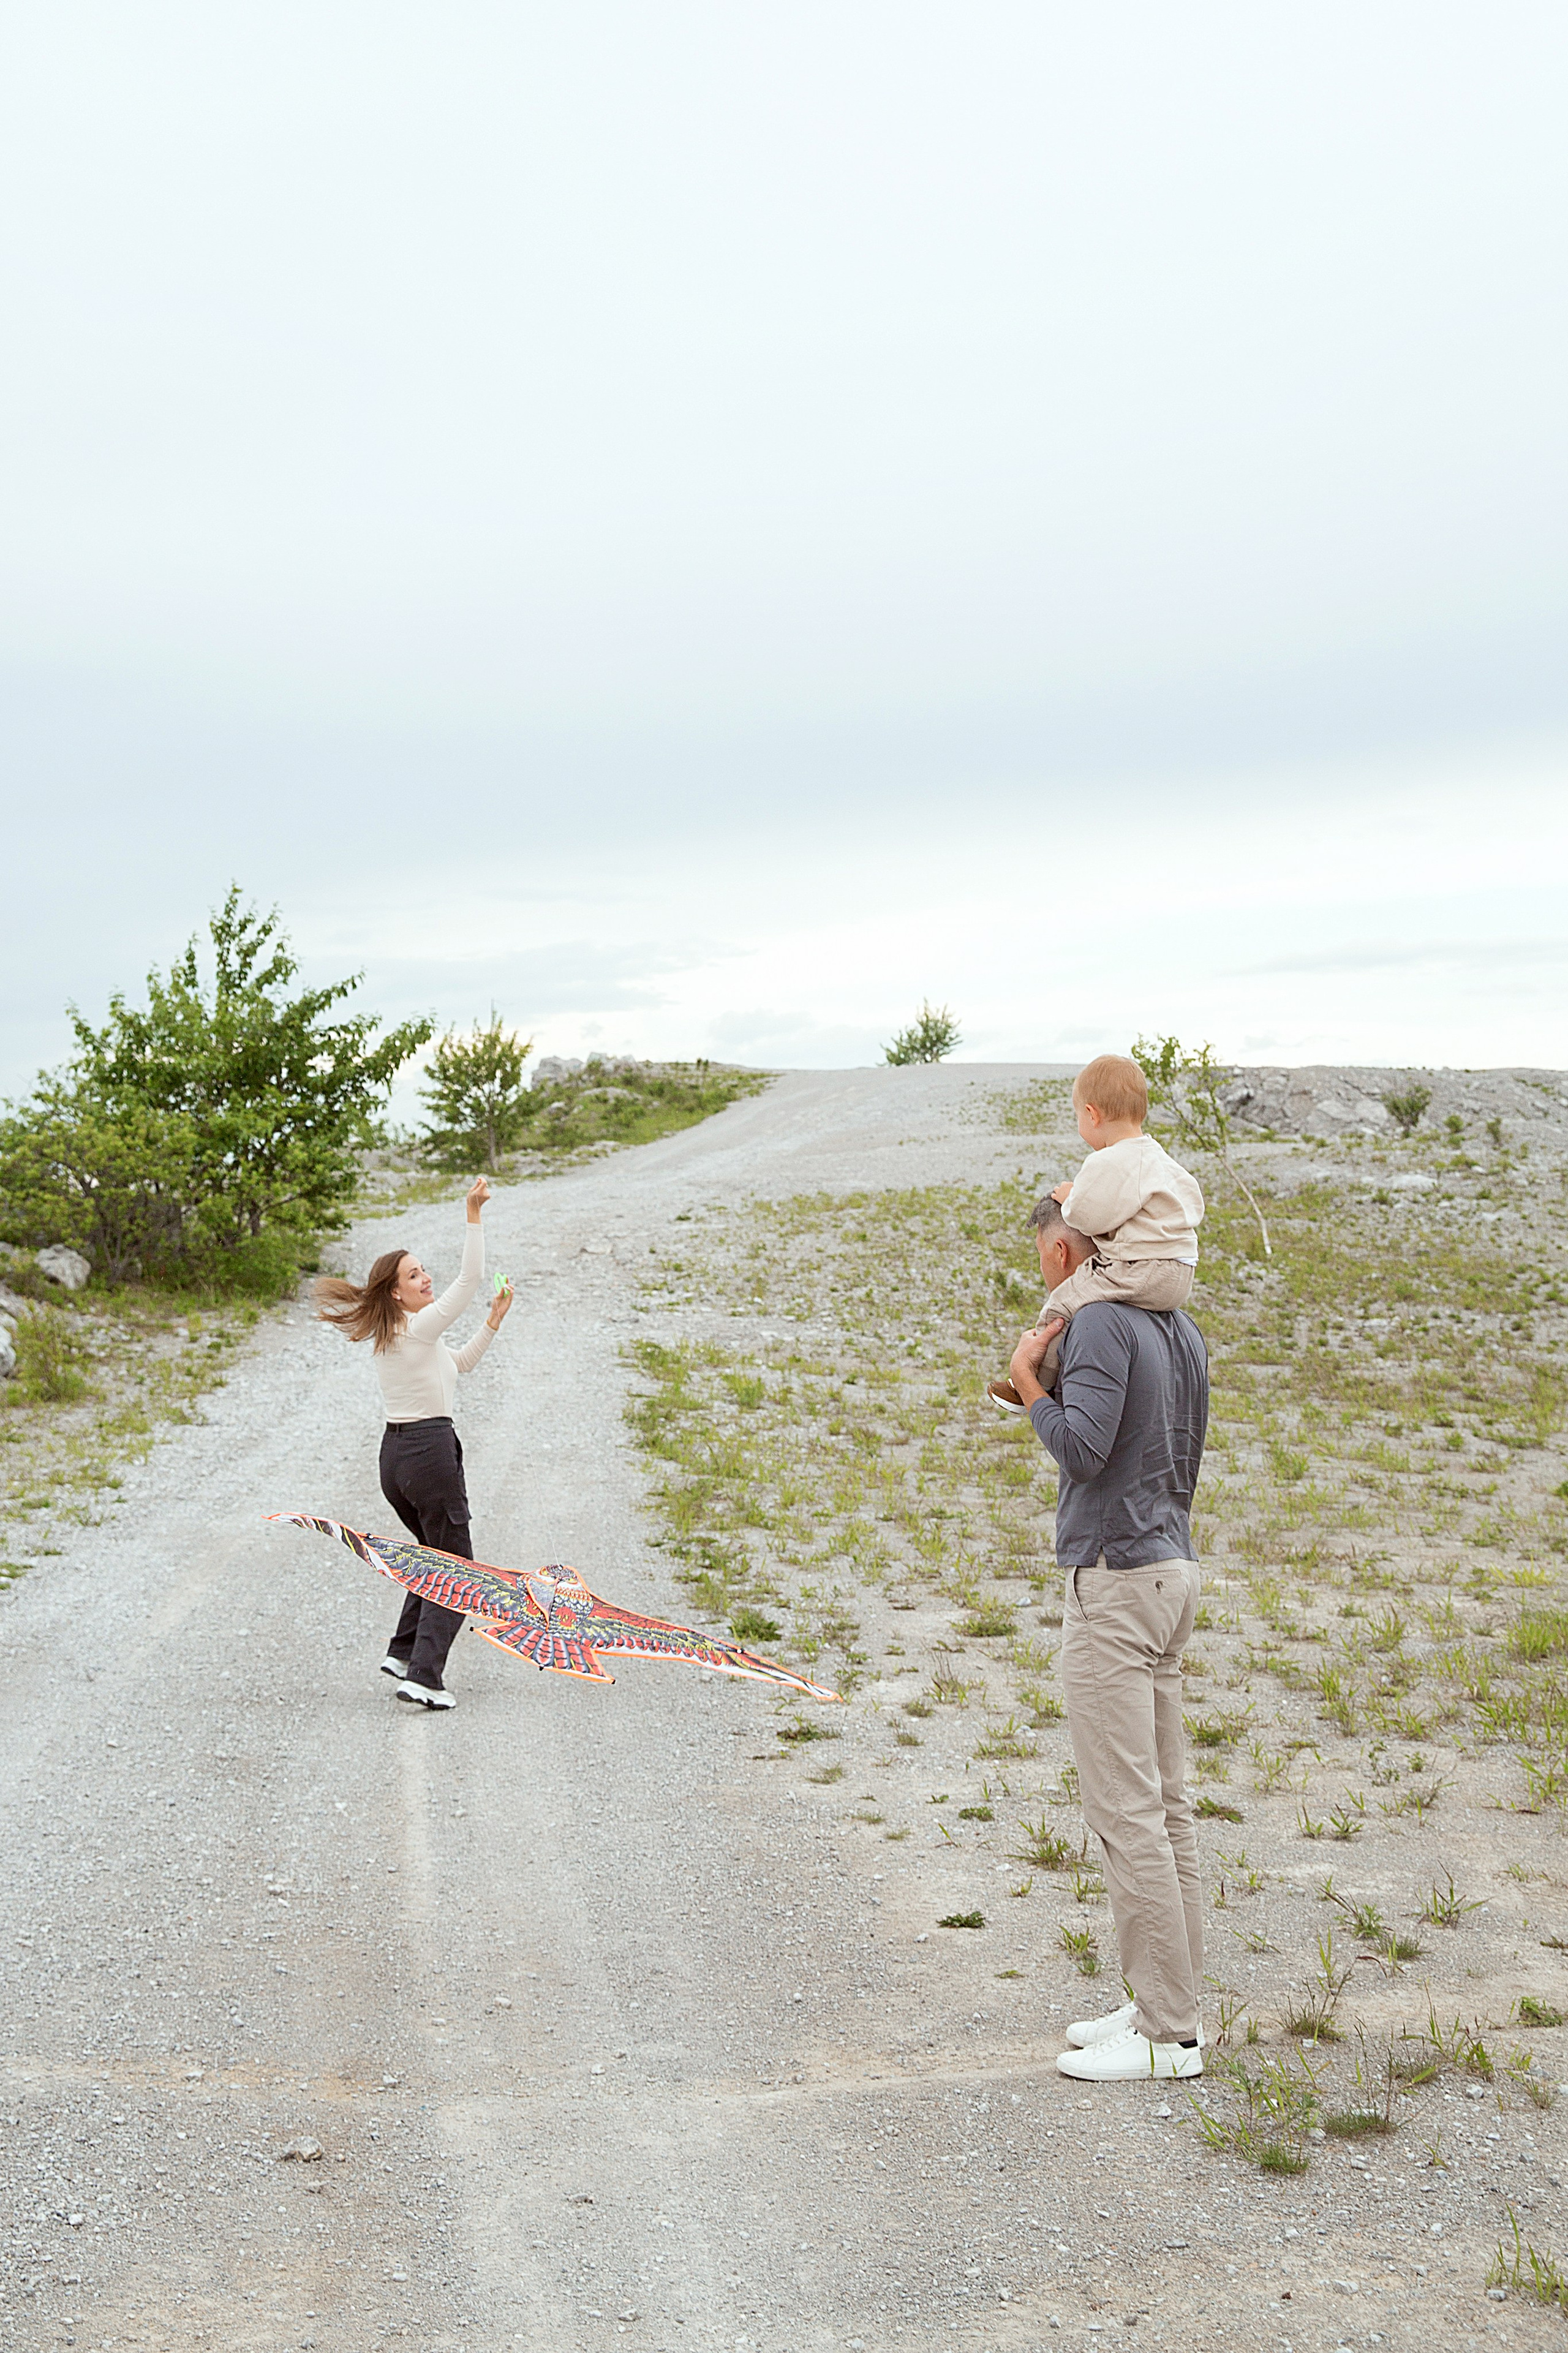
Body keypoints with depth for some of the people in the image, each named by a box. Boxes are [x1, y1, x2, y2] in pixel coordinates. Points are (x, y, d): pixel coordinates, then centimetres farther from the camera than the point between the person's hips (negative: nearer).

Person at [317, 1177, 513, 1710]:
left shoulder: (392, 1335, 14)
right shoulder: (419, 1328, -12)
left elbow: (460, 1362, 27)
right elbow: (470, 1278, -18)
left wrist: (493, 1323, 21)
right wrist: (473, 1214, -19)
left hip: (394, 1455, 9)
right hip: (431, 1450, -9)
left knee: (437, 1556, 26)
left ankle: (403, 1652, 22)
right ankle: (423, 1675, -13)